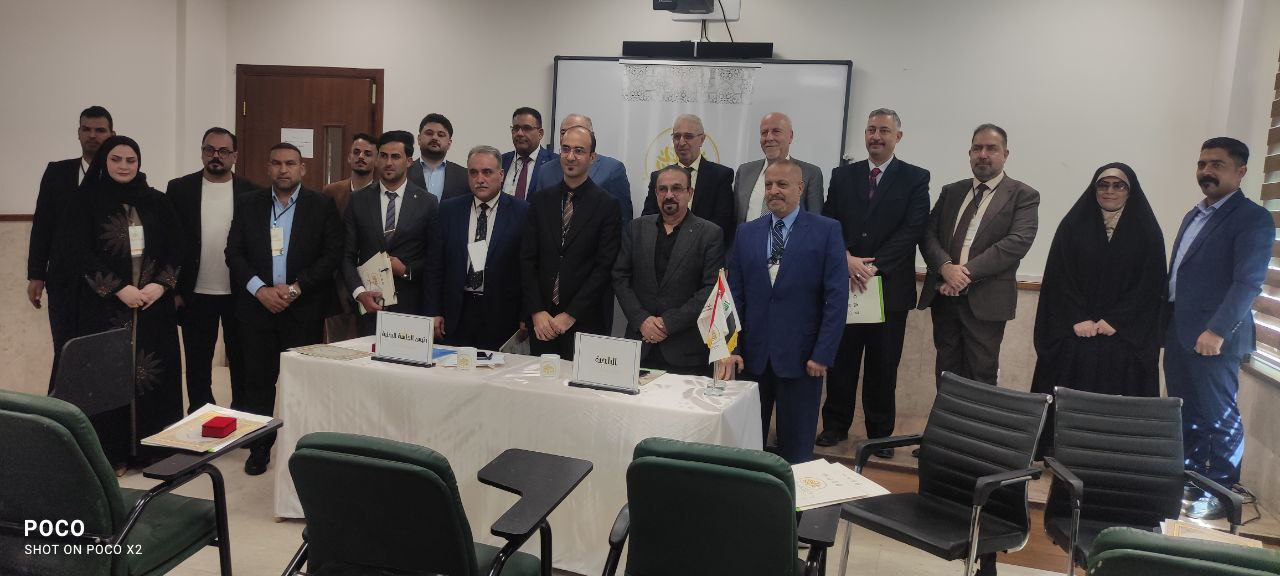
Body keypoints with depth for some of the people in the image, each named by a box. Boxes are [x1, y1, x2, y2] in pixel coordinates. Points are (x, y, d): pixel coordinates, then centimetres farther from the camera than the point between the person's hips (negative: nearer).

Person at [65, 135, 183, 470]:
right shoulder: (85, 202, 1)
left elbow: (176, 249, 6)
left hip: (154, 304, 2)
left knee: (153, 371, 3)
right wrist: (120, 288, -14)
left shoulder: (157, 202, 8)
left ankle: (150, 448, 13)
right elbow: (80, 253, -6)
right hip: (105, 305, -2)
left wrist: (161, 284, -10)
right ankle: (109, 451, 10)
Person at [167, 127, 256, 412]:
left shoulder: (250, 193, -1)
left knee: (242, 364, 10)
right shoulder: (179, 189, 1)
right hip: (195, 294, 1)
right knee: (198, 365, 11)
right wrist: (174, 290, -3)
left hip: (240, 294, 0)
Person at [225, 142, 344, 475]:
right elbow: (234, 253, 4)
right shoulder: (249, 206, 9)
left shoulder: (323, 207, 2)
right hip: (257, 307, 2)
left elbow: (332, 255, -4)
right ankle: (259, 448, 18)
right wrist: (261, 290, -10)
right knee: (258, 380, 6)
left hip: (305, 310, -2)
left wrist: (295, 288, -12)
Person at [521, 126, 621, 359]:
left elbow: (604, 267, -7)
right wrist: (537, 312, -4)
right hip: (541, 323, 3)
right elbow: (527, 259, 6)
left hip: (585, 323, -3)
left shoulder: (606, 205, -3)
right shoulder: (541, 200, 8)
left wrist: (570, 315, -11)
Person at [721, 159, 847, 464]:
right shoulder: (746, 233, 8)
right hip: (753, 355, 3)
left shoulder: (826, 230, -2)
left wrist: (823, 354, -11)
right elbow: (733, 295, 6)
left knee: (796, 448, 8)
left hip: (800, 356, -3)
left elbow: (837, 297, -6)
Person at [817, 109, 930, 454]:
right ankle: (835, 425, 22)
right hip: (844, 283, 2)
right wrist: (847, 259, -14)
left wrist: (873, 265, -16)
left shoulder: (915, 178, 2)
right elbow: (829, 223, 3)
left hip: (890, 286, -2)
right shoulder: (843, 176, 10)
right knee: (841, 359, 8)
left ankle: (880, 433, 19)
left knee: (883, 365, 6)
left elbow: (912, 230, -8)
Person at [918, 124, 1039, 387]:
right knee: (946, 372, 10)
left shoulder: (1023, 195, 1)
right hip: (943, 296, 4)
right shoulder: (951, 191, 15)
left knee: (980, 377, 0)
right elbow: (928, 233, 6)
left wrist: (967, 273, -19)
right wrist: (945, 266, -15)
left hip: (985, 300, -4)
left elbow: (1017, 242, -13)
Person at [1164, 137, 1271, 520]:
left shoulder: (1252, 219, -8)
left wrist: (1217, 330, -27)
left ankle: (1222, 493, 13)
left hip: (1213, 337, -8)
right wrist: (1165, 323, 15)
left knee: (1219, 416, 1)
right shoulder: (1194, 216, 18)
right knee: (1184, 412, 14)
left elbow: (1248, 282, -18)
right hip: (1178, 332, 8)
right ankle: (1189, 481, 25)